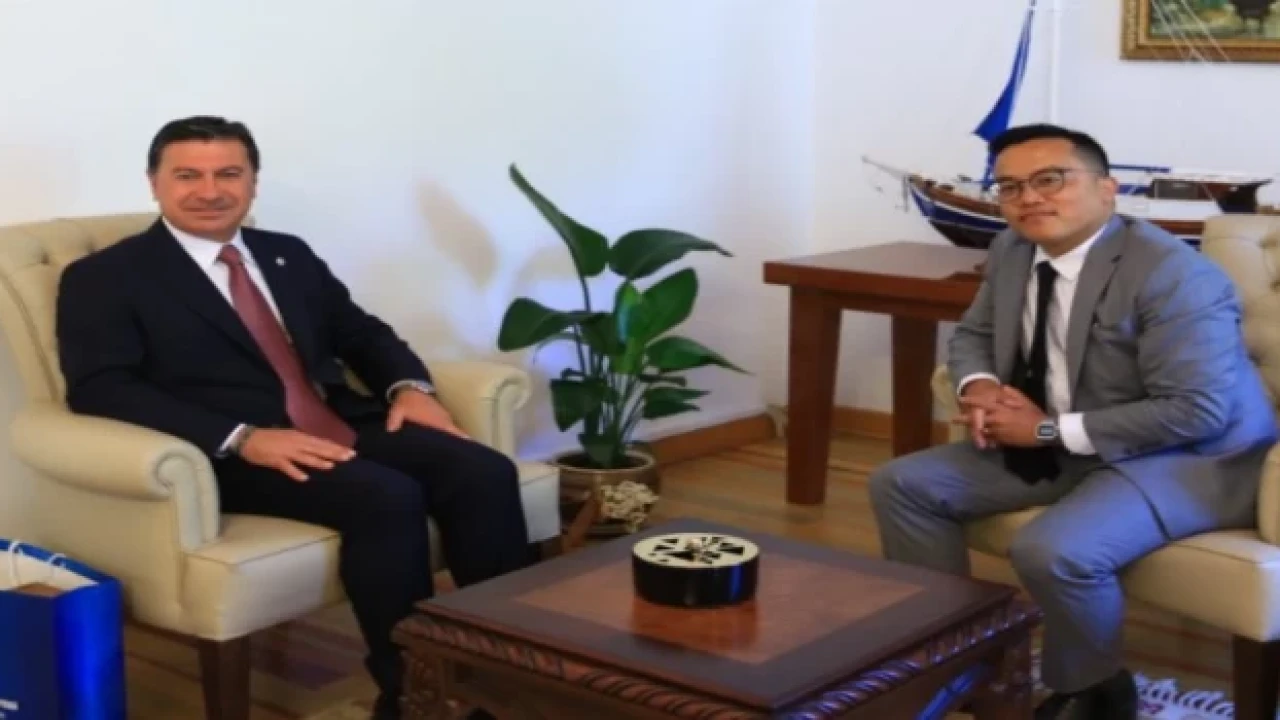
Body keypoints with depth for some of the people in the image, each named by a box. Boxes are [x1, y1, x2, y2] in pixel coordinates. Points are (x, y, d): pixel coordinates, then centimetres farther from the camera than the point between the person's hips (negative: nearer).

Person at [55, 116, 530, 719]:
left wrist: (409, 386, 0)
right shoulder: (103, 278, 3)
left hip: (343, 427, 6)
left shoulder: (290, 256, 22)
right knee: (389, 497, -32)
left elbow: (361, 332, 25)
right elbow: (100, 391, -10)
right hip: (235, 457, -6)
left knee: (485, 474, -20)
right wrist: (242, 438, -23)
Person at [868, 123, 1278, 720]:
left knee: (1052, 551, -33)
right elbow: (973, 334, 15)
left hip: (1184, 459, -8)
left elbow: (1196, 412, -29)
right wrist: (979, 387, -10)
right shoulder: (1011, 251, 0)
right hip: (1054, 444, 8)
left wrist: (1050, 429, -25)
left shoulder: (1171, 273, -24)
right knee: (902, 485, 0)